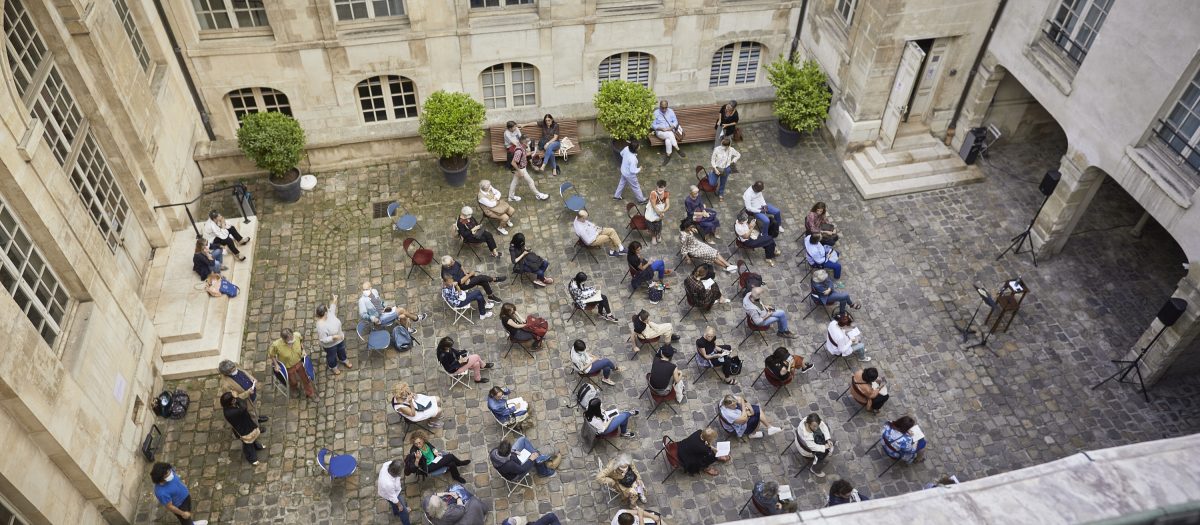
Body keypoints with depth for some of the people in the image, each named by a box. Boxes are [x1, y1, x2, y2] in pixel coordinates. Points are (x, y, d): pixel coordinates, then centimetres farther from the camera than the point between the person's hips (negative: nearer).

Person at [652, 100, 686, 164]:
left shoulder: (671, 111, 8)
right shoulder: (656, 113, 0)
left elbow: (675, 121, 7)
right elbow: (653, 125, -2)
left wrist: (672, 127, -14)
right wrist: (661, 128, -18)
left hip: (671, 131, 2)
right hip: (660, 132, -2)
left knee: (668, 140, -35)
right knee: (670, 134, -36)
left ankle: (668, 156, -25)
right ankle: (678, 150, -31)